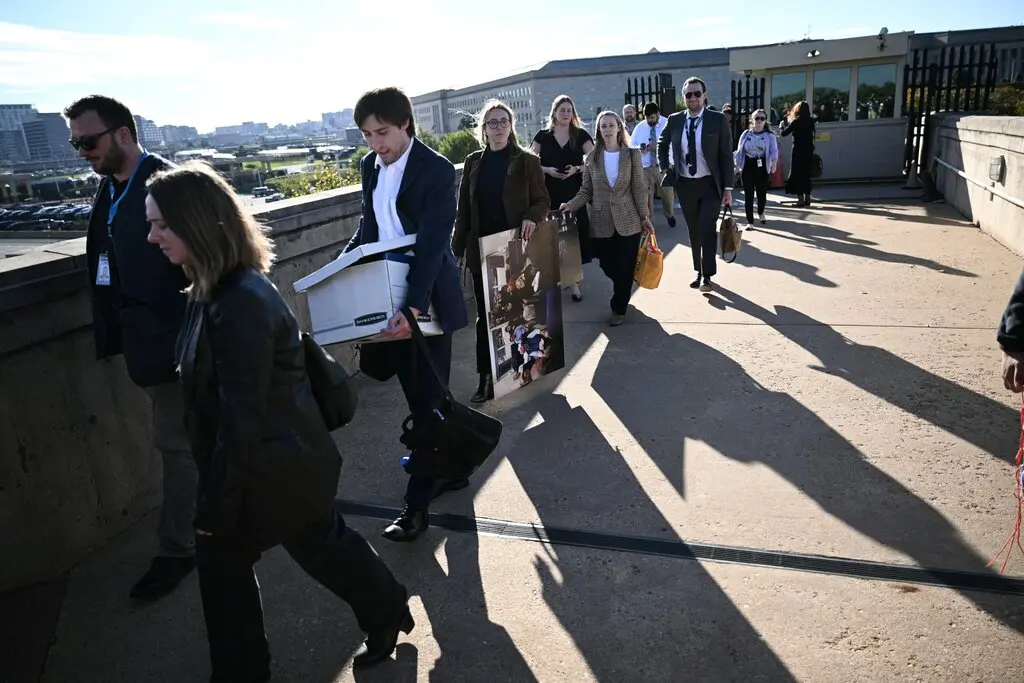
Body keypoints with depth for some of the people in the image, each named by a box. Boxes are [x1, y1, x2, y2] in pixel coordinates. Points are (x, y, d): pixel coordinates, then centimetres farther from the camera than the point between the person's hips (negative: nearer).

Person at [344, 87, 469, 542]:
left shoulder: (437, 170, -15)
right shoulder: (370, 165, 7)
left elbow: (432, 244, -24)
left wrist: (414, 304, -35)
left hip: (427, 297, -7)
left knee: (427, 397, 1)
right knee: (417, 391, 15)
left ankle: (418, 503, 11)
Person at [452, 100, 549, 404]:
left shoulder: (527, 161, -1)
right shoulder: (473, 162, 7)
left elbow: (542, 200, 0)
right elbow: (464, 208, 8)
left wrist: (531, 217, -22)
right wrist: (457, 247, 6)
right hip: (482, 250, 2)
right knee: (485, 314, 4)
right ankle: (486, 377, 10)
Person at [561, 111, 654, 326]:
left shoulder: (632, 154, 1)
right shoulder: (592, 157, 3)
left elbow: (639, 188, 0)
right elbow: (586, 190, 4)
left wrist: (645, 216, -4)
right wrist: (571, 205, -12)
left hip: (628, 222, -1)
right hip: (601, 223, 1)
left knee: (625, 268, 2)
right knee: (608, 267, 8)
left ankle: (619, 308, 20)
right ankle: (621, 298, 38)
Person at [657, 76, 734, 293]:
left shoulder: (718, 120, -7)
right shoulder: (674, 120, 1)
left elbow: (726, 155, -6)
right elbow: (662, 144, 20)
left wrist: (728, 187, -9)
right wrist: (665, 168, 8)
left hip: (710, 184, -3)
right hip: (685, 184, 3)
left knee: (707, 229, -10)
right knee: (694, 231, 11)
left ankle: (707, 275, 0)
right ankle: (699, 272, 23)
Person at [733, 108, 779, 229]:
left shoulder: (769, 135, -1)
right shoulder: (746, 134, 4)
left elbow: (774, 152, -9)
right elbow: (739, 151, 7)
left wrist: (773, 165, -25)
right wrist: (739, 166, 2)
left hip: (762, 167, 0)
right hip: (748, 167, 0)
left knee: (762, 192, 12)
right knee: (748, 195, -3)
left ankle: (760, 213, 42)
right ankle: (750, 221, 3)